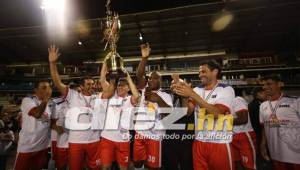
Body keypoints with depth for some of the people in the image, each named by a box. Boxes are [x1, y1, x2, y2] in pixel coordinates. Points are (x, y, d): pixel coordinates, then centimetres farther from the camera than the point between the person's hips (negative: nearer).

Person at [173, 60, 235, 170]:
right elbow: (188, 111, -3)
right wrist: (184, 95, -19)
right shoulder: (197, 90, 6)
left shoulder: (227, 90, -7)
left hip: (220, 143, -3)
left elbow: (216, 112, -22)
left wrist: (192, 94, -24)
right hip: (199, 142, 4)